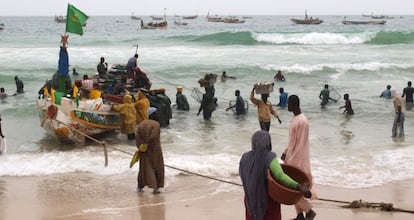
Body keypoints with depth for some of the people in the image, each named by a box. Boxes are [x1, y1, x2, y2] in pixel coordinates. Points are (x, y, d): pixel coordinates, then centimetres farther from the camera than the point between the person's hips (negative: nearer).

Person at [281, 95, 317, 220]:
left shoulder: (302, 122, -22)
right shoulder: (294, 119, 8)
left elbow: (301, 145, -22)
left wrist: (291, 161, -21)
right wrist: (285, 152, 16)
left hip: (298, 160, -9)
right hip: (292, 157, 9)